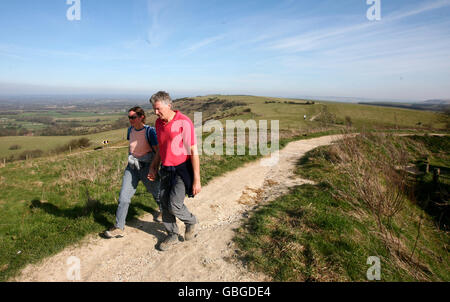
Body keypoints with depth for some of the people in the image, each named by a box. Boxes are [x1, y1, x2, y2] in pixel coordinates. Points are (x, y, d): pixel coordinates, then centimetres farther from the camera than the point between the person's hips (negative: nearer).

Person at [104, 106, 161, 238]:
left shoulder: (150, 131, -16)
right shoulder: (131, 130, 3)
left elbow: (157, 152, -15)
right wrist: (130, 157, -1)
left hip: (147, 167, -5)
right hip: (132, 167, 5)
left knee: (156, 193, 15)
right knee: (123, 196, -2)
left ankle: (164, 211, 46)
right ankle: (119, 228, 9)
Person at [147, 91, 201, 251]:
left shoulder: (184, 122, -18)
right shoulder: (159, 123, 5)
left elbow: (194, 152, -17)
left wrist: (196, 180, -18)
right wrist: (154, 167, 17)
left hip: (182, 169, -7)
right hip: (166, 170, 7)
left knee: (174, 204, -11)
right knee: (165, 204, 10)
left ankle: (191, 221, 22)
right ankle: (172, 235, 30)